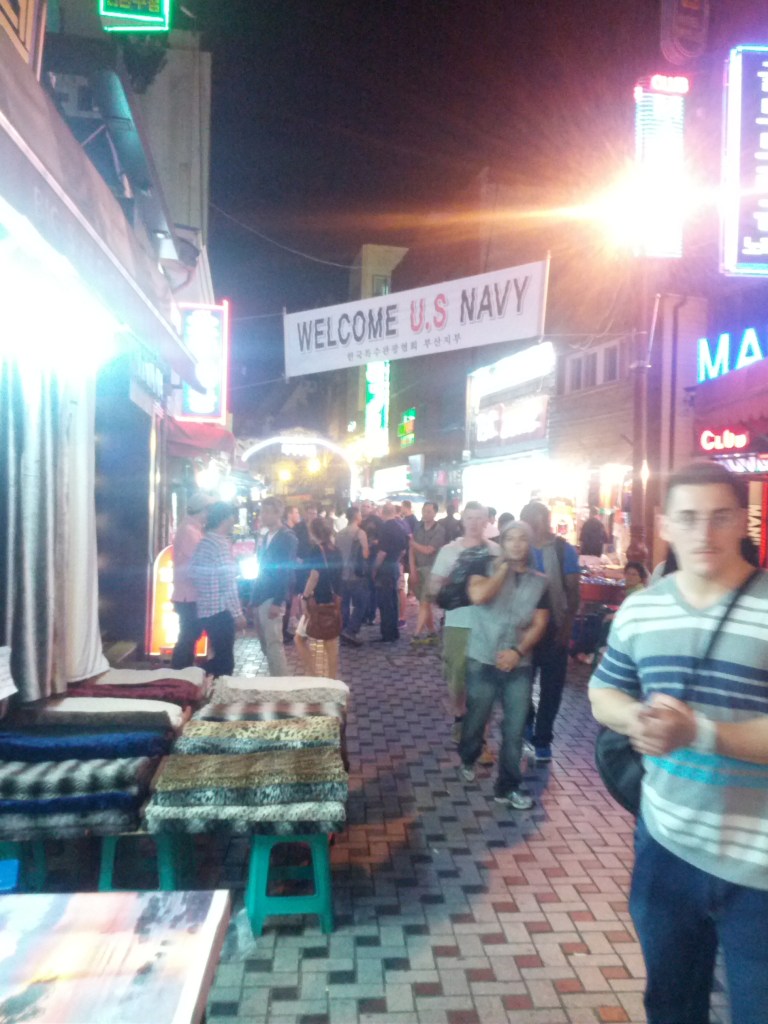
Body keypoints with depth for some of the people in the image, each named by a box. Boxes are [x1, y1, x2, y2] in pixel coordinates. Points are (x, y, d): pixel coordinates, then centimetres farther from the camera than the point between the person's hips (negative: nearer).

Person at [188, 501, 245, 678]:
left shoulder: (204, 542, 9)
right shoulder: (221, 544, -17)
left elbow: (193, 573, 15)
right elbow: (228, 585, -19)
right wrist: (238, 614, -14)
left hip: (205, 610, 9)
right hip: (221, 611, -9)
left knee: (217, 655, 20)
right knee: (224, 660, 0)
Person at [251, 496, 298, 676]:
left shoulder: (287, 537, -10)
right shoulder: (264, 537, 15)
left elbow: (287, 571, -15)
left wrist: (278, 602, -19)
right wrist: (254, 595, 12)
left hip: (272, 598, -8)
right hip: (260, 597, 8)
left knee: (274, 644, -8)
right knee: (266, 644, 11)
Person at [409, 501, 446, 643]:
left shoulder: (439, 530, -9)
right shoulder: (418, 527, 8)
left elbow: (427, 550, -13)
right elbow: (412, 550, 6)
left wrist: (412, 542, -2)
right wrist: (412, 570, -2)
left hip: (431, 570, -5)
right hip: (418, 569, 5)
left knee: (424, 603, -8)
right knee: (426, 603, 10)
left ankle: (417, 634, -9)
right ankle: (431, 632, 18)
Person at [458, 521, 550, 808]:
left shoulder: (539, 581, 5)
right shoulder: (487, 568, -2)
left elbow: (539, 624, 2)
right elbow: (477, 596, -22)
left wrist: (518, 651, -12)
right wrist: (503, 568, -13)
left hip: (519, 665, 2)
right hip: (483, 661, -2)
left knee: (515, 728, 3)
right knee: (476, 720, 10)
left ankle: (507, 786, 19)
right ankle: (468, 759, 40)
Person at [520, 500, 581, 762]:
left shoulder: (564, 550, -5)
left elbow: (573, 591, -4)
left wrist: (567, 625, -11)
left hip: (554, 628, -1)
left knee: (551, 686, 7)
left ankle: (542, 738, 20)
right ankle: (527, 721, 39)